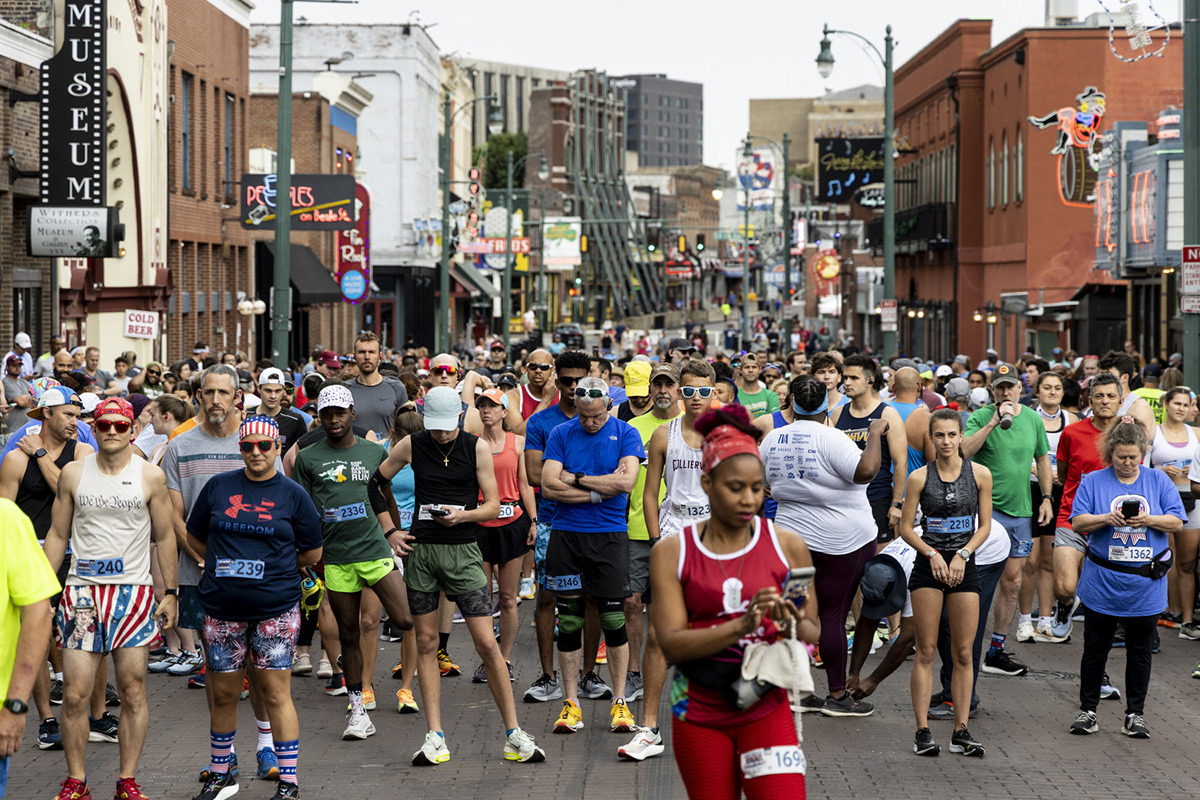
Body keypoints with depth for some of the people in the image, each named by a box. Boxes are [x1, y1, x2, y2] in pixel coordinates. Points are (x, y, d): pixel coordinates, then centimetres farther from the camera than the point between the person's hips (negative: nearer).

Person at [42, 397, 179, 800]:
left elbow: (164, 537, 8)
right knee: (74, 694, -3)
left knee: (133, 691, 1)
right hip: (81, 591, 1)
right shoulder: (73, 473, 6)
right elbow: (57, 534, 11)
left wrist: (170, 593, 4)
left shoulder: (150, 476, 3)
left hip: (133, 591, -1)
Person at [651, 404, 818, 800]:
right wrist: (742, 625, -26)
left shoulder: (788, 546, 1)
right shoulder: (672, 553, -2)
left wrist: (794, 626, -20)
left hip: (766, 711, 0)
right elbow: (671, 644, -11)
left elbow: (811, 633, 4)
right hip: (699, 717, 0)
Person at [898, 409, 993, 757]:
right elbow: (906, 527, 1)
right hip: (929, 566, -1)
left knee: (963, 653, 2)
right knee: (926, 651, -1)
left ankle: (961, 732, 8)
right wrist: (932, 555, -12)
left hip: (964, 565, 2)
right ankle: (922, 732, 2)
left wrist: (962, 555, -9)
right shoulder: (920, 477, -2)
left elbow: (985, 526, 4)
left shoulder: (980, 474, 2)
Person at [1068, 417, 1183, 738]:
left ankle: (1135, 714, 16)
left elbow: (1177, 522, 1)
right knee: (1095, 648, 5)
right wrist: (1106, 519, -21)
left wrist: (1148, 520, -17)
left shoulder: (1158, 480, 5)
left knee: (1140, 651, 7)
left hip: (1146, 585, 1)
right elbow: (1077, 522, -4)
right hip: (1102, 582, -1)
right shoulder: (1094, 481, 2)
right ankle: (1087, 710, 17)